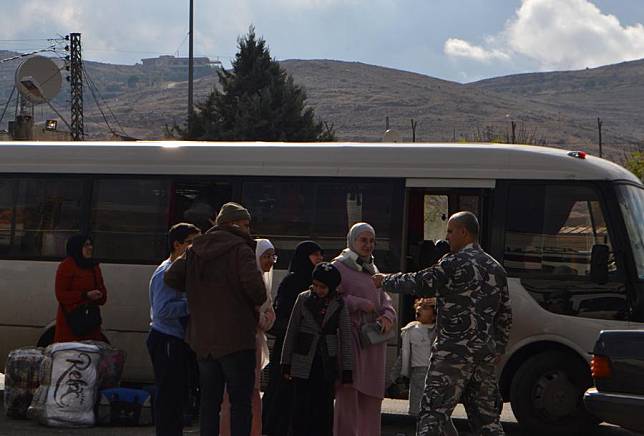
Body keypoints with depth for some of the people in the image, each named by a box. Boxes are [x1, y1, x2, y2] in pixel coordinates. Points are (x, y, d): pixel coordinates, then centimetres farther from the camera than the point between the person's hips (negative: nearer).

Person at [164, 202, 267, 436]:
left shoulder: (195, 250, 10)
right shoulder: (240, 249, -9)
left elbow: (171, 277, 5)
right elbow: (253, 284, -22)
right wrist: (259, 302, -2)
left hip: (203, 340, 6)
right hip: (236, 338, -6)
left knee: (209, 402, 12)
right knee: (241, 403, 0)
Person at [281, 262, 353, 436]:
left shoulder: (339, 304, 3)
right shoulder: (304, 298, 2)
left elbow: (346, 337, 5)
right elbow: (291, 331, 6)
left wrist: (347, 370, 1)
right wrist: (286, 363, 4)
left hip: (327, 363, 1)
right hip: (304, 361, -1)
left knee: (324, 407, 3)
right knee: (303, 408, -3)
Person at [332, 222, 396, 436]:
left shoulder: (373, 270, 23)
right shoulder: (339, 266, 2)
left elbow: (385, 301, 19)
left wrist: (387, 316, -2)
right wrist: (359, 303, -14)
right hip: (349, 334, -6)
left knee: (372, 397, 3)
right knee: (348, 391, -13)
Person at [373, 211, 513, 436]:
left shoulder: (454, 263, -11)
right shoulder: (496, 268, 13)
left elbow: (419, 283, -6)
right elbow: (505, 316, 18)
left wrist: (385, 281, 10)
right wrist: (498, 349, 25)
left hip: (454, 352, -7)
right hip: (485, 354, 7)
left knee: (433, 413, -5)